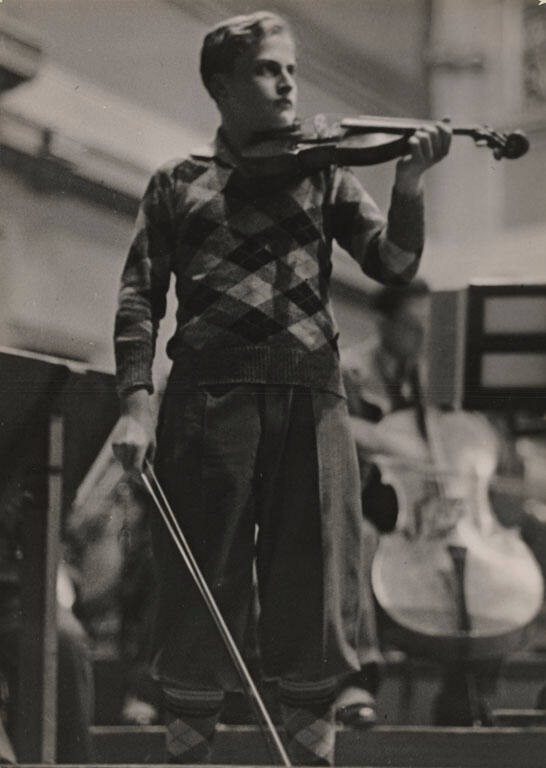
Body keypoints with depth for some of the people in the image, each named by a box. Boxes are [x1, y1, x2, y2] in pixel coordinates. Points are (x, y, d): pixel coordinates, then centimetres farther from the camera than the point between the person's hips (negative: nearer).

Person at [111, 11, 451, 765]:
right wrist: (136, 402, -5)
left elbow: (393, 263, 4)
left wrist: (409, 179, -12)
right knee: (200, 590, 0)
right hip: (211, 395, -1)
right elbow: (140, 298, 7)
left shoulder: (324, 173, 15)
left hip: (310, 398, 1)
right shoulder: (179, 183, 12)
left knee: (315, 589, 1)